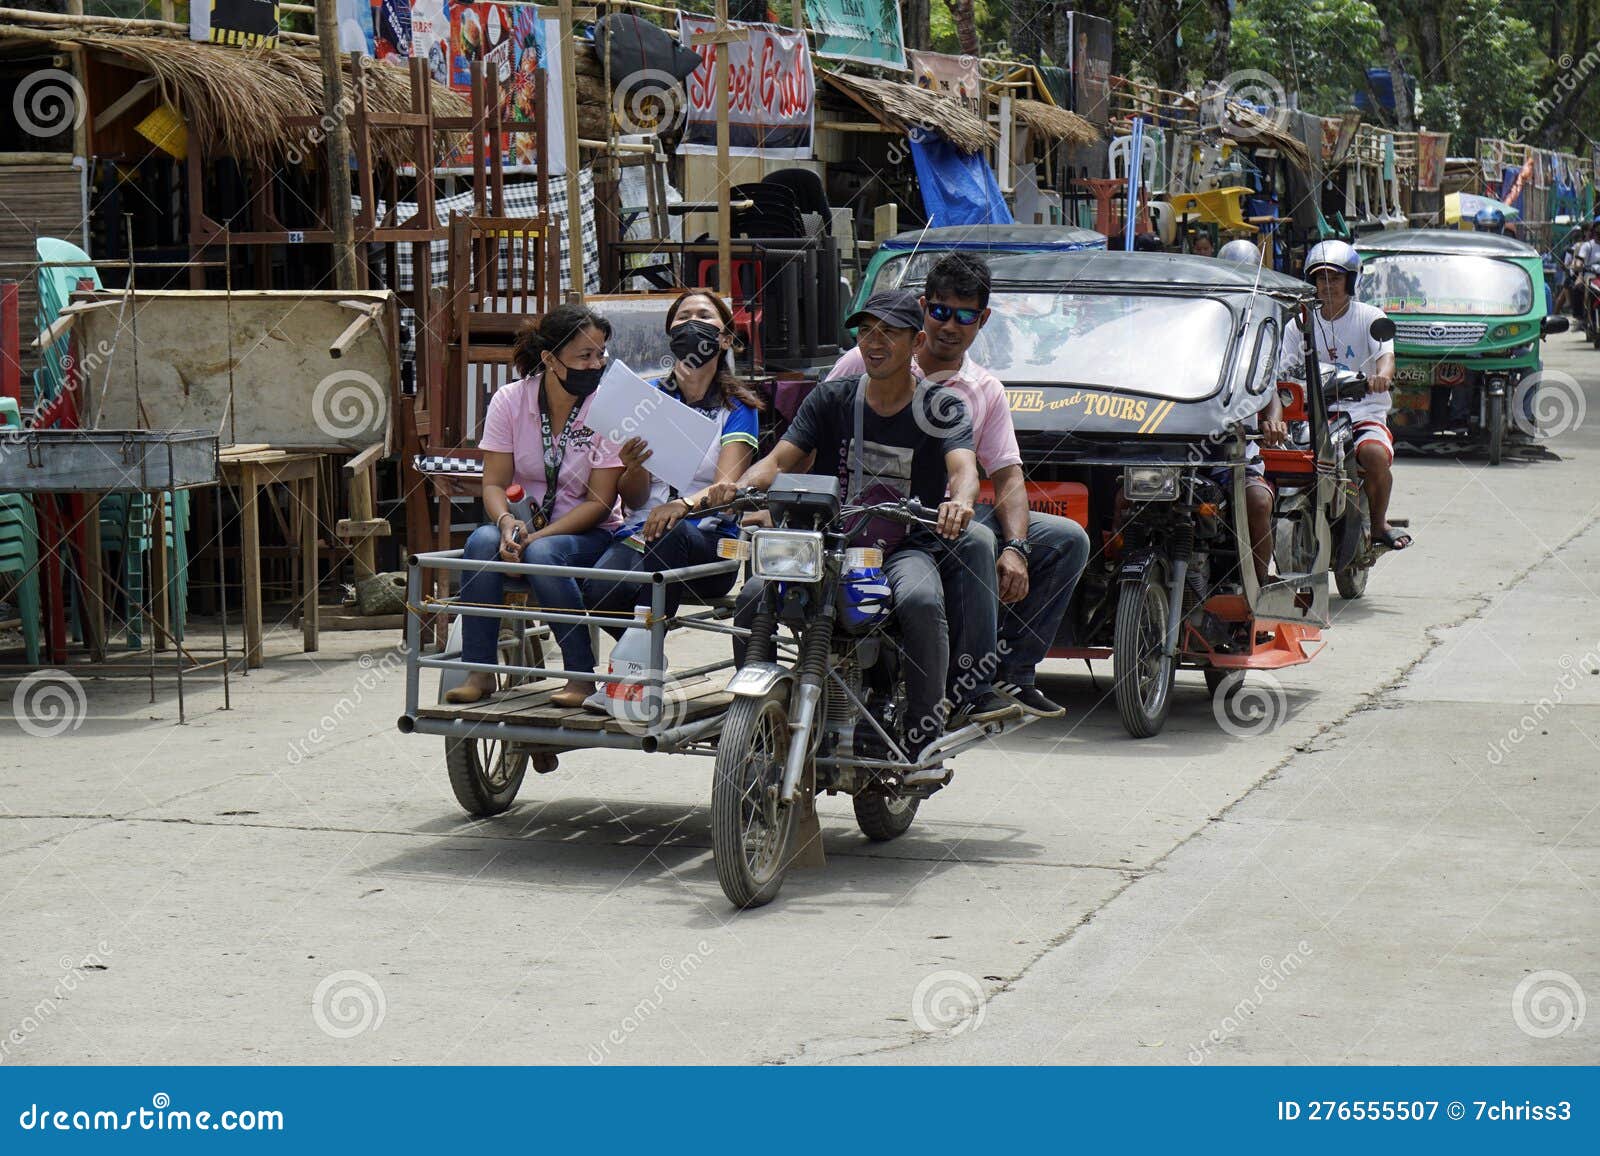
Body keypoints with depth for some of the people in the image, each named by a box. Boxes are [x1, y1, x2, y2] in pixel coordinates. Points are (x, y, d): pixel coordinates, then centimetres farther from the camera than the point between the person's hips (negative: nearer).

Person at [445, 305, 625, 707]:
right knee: (483, 541, -30)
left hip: (587, 535, -2)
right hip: (524, 523, 3)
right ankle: (478, 672, -26)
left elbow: (599, 502, -12)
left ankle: (582, 675, -26)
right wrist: (508, 522, -26)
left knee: (543, 553, -35)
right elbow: (494, 483, -3)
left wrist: (538, 536, -24)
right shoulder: (510, 401, -3)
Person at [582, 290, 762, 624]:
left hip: (708, 542, -2)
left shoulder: (738, 407, 9)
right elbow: (633, 499, 10)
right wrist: (634, 468, -14)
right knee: (600, 592, -33)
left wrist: (685, 504, -30)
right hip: (640, 534, 2)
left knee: (672, 532, -39)